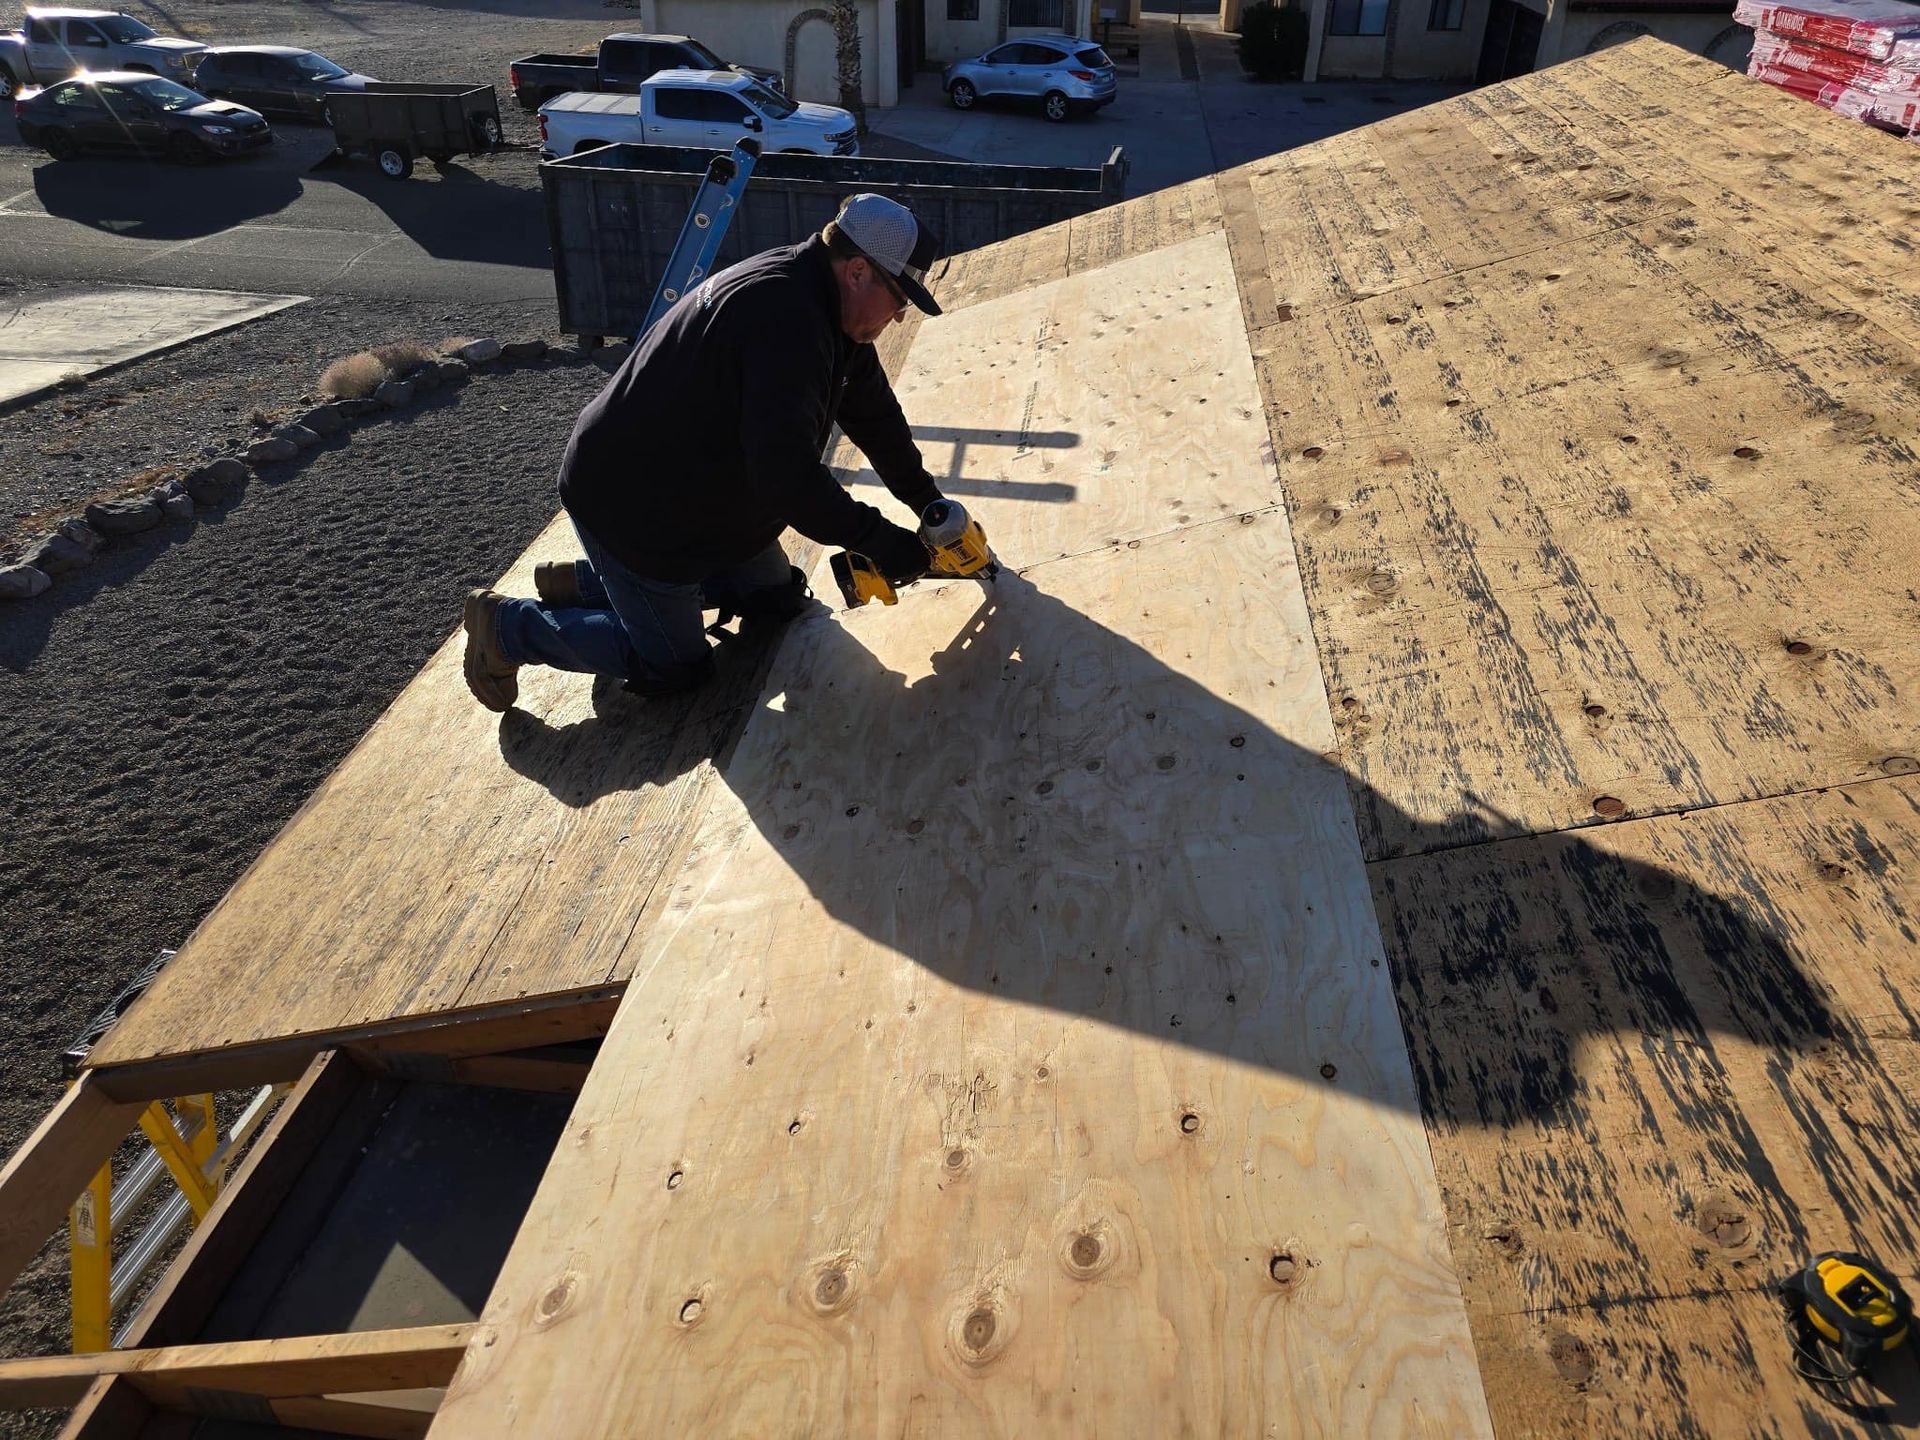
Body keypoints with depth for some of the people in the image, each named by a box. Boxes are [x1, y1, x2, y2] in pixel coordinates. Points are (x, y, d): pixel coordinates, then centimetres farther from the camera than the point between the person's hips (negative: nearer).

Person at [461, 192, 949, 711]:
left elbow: (873, 412, 10)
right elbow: (787, 471, -39)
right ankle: (508, 625, 17)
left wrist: (927, 500, 8)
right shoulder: (785, 317, -33)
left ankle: (588, 581, 26)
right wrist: (881, 542, -31)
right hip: (629, 506, -10)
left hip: (702, 489, 10)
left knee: (774, 600, 19)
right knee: (674, 664, 2)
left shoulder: (825, 305, 0)